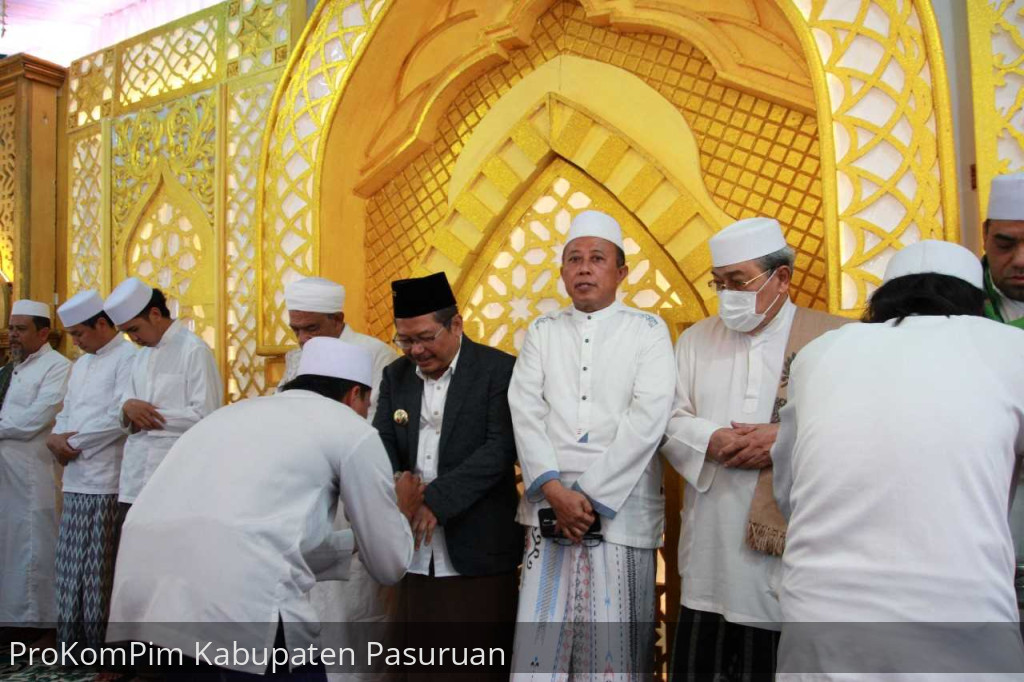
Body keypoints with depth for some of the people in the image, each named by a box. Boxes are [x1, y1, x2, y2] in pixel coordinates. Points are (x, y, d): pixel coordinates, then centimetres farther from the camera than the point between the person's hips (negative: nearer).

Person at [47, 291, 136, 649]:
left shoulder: (128, 358, -9)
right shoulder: (80, 364, 20)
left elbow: (117, 418, -16)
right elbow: (66, 412, 20)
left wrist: (70, 442, -7)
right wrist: (56, 437, -1)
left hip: (105, 481, -8)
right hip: (76, 478, 8)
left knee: (100, 566, -1)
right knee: (71, 563, 11)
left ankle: (100, 642, 9)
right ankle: (71, 638, 21)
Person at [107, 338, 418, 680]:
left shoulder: (243, 410, 28)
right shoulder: (352, 430, 10)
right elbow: (389, 566, 17)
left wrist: (356, 539, 47)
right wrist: (401, 513, 36)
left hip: (142, 587, 7)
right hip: (236, 600, -7)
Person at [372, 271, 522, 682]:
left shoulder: (499, 369, -7)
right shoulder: (396, 375, 10)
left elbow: (500, 448, -16)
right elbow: (382, 444, 4)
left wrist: (436, 499, -24)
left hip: (477, 553, -4)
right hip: (416, 552, 5)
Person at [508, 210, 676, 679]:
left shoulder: (649, 331, 4)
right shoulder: (541, 332, 12)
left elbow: (647, 419, -7)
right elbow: (526, 414, 2)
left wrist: (590, 496, -12)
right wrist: (555, 490, -11)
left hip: (621, 510, -2)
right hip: (549, 506, 2)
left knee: (614, 644, 3)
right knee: (540, 637, 2)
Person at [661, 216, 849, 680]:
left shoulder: (834, 338, -1)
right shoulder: (695, 341, 13)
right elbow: (671, 422, 8)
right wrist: (714, 440, -11)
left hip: (789, 547, -3)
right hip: (709, 549, 4)